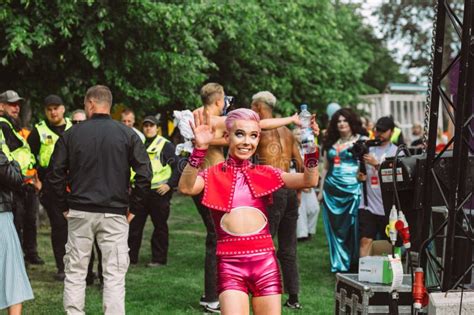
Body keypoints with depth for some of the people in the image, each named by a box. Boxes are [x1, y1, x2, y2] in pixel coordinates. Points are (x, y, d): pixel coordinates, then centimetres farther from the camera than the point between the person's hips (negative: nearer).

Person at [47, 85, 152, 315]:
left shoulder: (72, 134, 1)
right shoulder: (127, 134, -1)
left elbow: (55, 174, 0)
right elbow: (145, 173, -7)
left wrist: (64, 207, 9)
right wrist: (134, 208, 2)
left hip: (79, 212, 1)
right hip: (114, 214, -1)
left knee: (75, 273, 10)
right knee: (114, 276, 2)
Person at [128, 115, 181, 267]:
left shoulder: (165, 145, -2)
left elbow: (177, 166, -4)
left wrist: (170, 184, -13)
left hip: (159, 192, -5)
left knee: (160, 226, 3)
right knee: (134, 224, 6)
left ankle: (159, 258, 9)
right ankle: (131, 256, 14)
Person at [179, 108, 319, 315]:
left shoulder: (265, 174, 11)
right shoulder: (213, 175, 4)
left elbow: (309, 181, -1)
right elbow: (186, 188, -18)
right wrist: (200, 148, -28)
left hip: (265, 263, 3)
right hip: (230, 265, -3)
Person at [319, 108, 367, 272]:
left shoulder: (361, 140, 2)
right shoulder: (331, 143, 15)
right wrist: (321, 190, 17)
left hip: (353, 190, -4)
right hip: (333, 191, 4)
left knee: (353, 228, -3)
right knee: (335, 228, 6)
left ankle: (355, 263, 7)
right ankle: (339, 264, 14)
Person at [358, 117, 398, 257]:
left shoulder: (397, 152, 1)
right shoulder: (368, 148, 10)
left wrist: (376, 164, -20)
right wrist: (361, 177, -3)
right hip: (368, 205, 2)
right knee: (365, 240, -9)